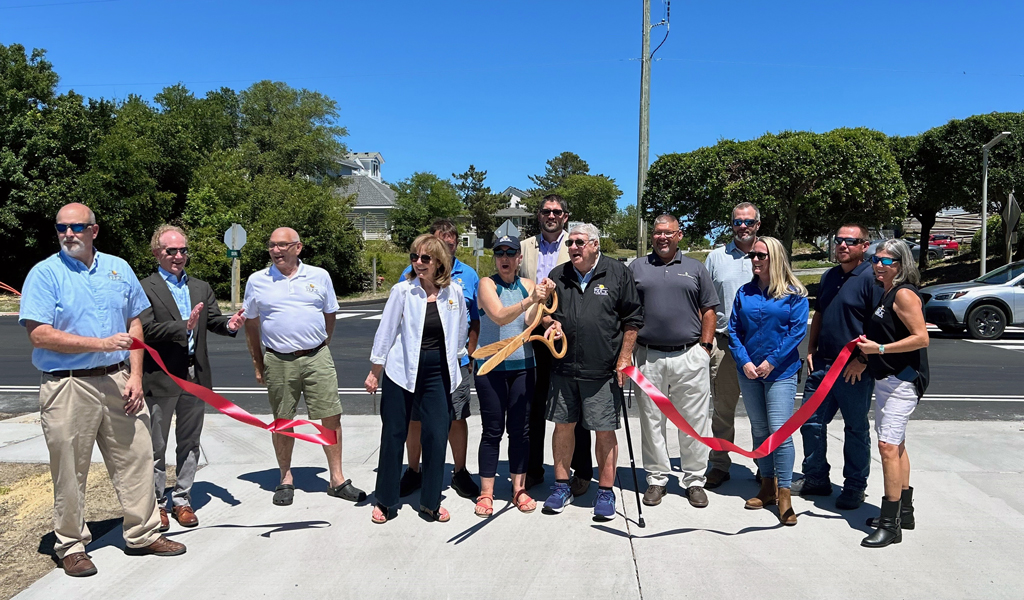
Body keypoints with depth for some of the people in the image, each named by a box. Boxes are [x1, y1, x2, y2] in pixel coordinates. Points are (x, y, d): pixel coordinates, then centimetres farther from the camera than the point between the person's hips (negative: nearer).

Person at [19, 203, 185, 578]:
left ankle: (142, 534, 23)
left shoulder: (118, 268, 10)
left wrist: (135, 377, 2)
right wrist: (101, 344, -17)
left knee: (135, 459, 8)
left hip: (118, 381, 4)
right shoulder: (44, 274, -3)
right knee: (69, 472, 5)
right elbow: (39, 335, -12)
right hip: (67, 387, -4)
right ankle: (71, 545, 22)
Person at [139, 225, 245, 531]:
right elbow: (147, 328, -16)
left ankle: (182, 500, 26)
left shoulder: (201, 288, 14)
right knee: (156, 446, 8)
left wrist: (229, 324, -19)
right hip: (161, 378, -5)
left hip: (195, 376, 5)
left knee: (189, 443, 13)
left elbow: (213, 320, 3)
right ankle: (157, 503, 22)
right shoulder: (145, 289, -4)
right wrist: (184, 327, -29)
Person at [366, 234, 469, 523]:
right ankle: (384, 501, 22)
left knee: (436, 435, 2)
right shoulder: (403, 290, -6)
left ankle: (430, 502, 19)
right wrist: (374, 371, -1)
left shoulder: (454, 292, 0)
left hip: (438, 373, 2)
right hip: (401, 371, -2)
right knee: (394, 434, 6)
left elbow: (461, 331, 13)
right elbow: (386, 331, -2)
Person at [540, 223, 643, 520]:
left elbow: (632, 319, 0)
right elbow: (545, 311, 21)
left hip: (603, 370, -3)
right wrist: (551, 322, -2)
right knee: (563, 425, 9)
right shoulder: (557, 276, 10)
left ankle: (605, 491, 17)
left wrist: (624, 358, -4)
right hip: (564, 367, 4)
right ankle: (562, 486, 24)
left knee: (605, 431, 2)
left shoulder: (618, 273, -1)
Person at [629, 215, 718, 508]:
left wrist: (705, 347, 1)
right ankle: (657, 479, 20)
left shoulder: (695, 269, 11)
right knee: (652, 421, 7)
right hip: (648, 357, 1)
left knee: (694, 420, 4)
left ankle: (694, 480, 17)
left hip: (690, 356, 0)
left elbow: (709, 310, 10)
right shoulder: (637, 268, 10)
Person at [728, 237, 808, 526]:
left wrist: (771, 361, -13)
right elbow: (733, 329, 6)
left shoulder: (794, 293, -2)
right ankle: (768, 486, 23)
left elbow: (798, 330, -8)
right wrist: (744, 362, -7)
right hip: (749, 372, 4)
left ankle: (784, 494, -1)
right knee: (759, 430, 11)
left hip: (781, 372, -4)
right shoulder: (744, 292, 9)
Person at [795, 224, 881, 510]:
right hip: (822, 364, 7)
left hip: (854, 369, -7)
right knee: (811, 422, 11)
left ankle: (855, 487, 20)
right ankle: (815, 479, 25)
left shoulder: (871, 278, -10)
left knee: (856, 429, 6)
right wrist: (811, 351, 11)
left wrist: (862, 360, -18)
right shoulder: (829, 276, 13)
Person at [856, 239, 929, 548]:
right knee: (896, 445, 18)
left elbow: (921, 337, -21)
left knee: (888, 445, -13)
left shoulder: (904, 293, -14)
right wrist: (865, 351, 10)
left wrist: (880, 348, -23)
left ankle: (891, 524, -7)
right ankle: (904, 511, 31)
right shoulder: (885, 293, 14)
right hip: (886, 380, 11)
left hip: (903, 380, -11)